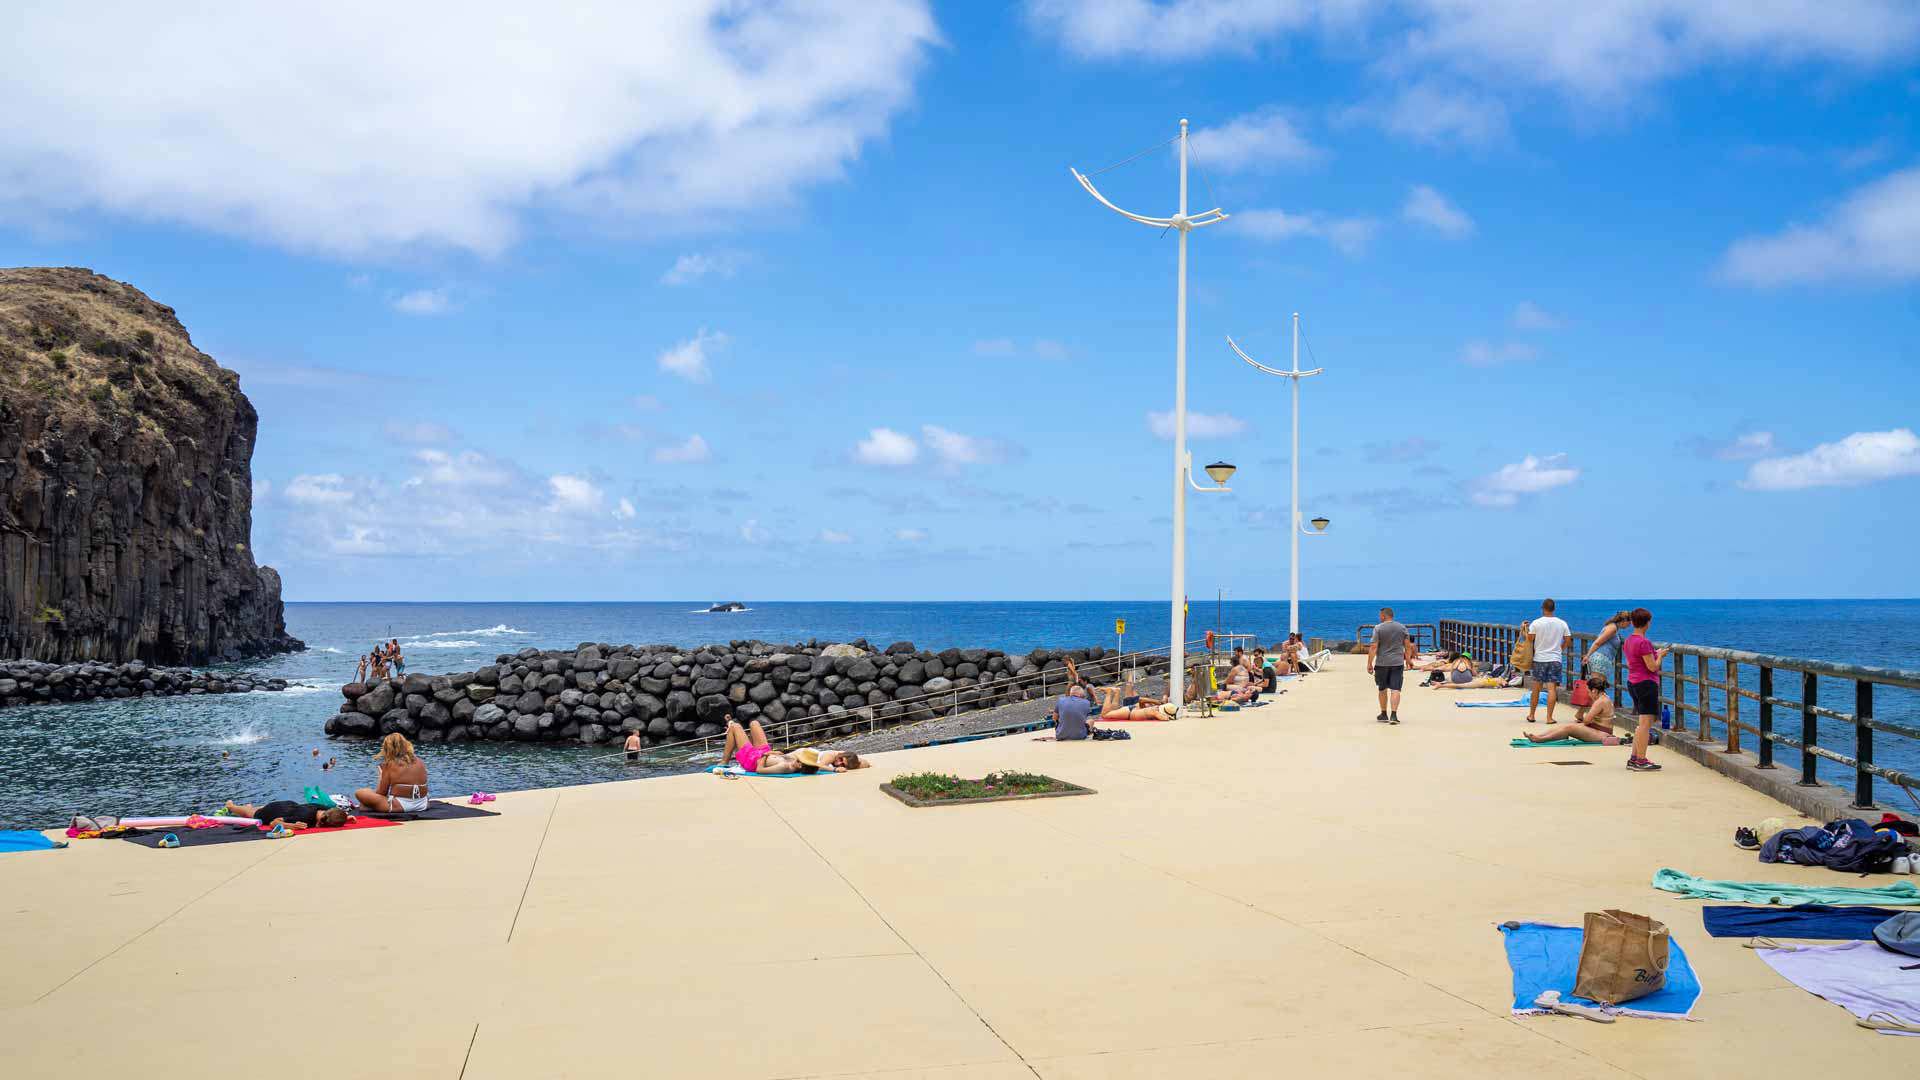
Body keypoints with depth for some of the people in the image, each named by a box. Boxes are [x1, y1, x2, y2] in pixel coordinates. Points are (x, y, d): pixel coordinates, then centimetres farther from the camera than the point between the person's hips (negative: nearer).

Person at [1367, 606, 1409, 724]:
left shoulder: (1378, 628, -6)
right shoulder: (1402, 628, 4)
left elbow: (1373, 647, -11)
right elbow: (1407, 646, 7)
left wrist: (1369, 664, -8)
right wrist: (1408, 660, 15)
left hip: (1382, 663, -2)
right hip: (1398, 663, 2)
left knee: (1383, 689, 13)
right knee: (1395, 689, -2)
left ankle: (1384, 714, 23)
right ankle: (1394, 715, -14)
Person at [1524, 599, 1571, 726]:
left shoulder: (1536, 623, -6)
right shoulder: (1562, 623, 0)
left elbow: (1529, 640, -3)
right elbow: (1567, 642, 6)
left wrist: (1525, 629, 14)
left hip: (1539, 659, 0)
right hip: (1555, 659, 0)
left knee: (1536, 688, 10)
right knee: (1552, 688, -2)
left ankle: (1531, 715, 18)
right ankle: (1549, 717, -7)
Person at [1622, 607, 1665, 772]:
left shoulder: (1628, 641, 10)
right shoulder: (1644, 642, -18)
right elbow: (1653, 667, -17)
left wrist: (1654, 654, 21)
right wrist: (1660, 655, 2)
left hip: (1632, 683, 10)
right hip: (1646, 684, -10)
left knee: (1641, 723, 16)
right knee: (1646, 723, -6)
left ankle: (1634, 758, 17)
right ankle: (1641, 761, -6)